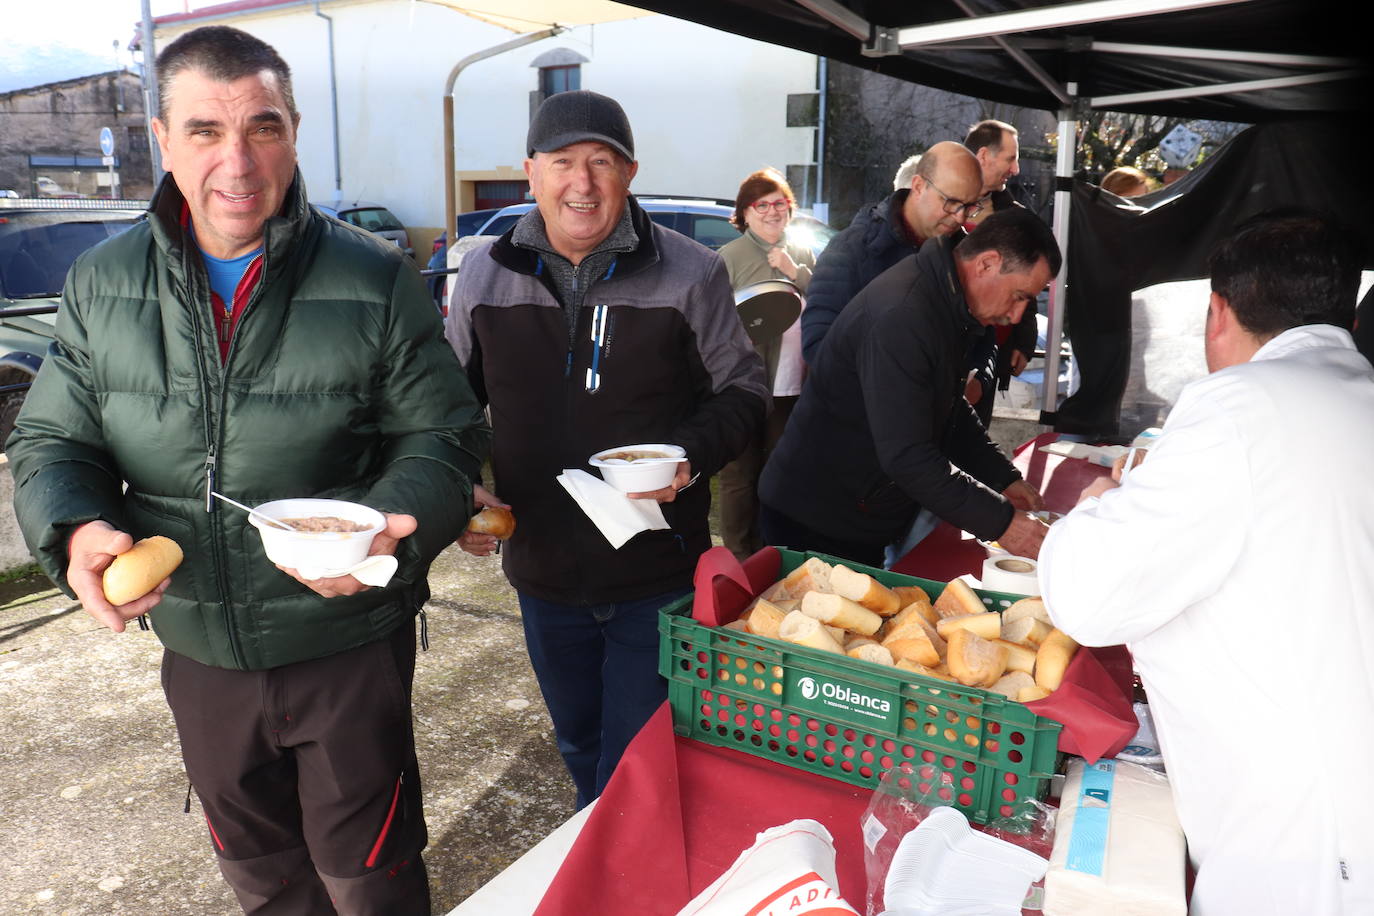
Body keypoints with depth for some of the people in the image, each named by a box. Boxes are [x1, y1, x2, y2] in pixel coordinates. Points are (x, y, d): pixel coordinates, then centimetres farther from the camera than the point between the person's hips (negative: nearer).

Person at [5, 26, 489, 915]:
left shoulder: (375, 280, -12)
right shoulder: (102, 284, -1)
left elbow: (443, 433, -9)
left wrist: (393, 522, -30)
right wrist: (78, 529, -18)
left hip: (348, 647, -3)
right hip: (197, 649, 4)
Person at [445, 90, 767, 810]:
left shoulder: (690, 273, -9)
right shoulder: (485, 275, 0)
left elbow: (743, 390, -1)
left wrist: (691, 455, -20)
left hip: (659, 574, -4)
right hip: (542, 569, 4)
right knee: (579, 745, 25)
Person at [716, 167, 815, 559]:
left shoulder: (803, 254, 11)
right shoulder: (730, 257, -2)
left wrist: (796, 272, -6)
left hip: (791, 386, 4)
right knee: (740, 477, 2)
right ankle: (739, 558, 15)